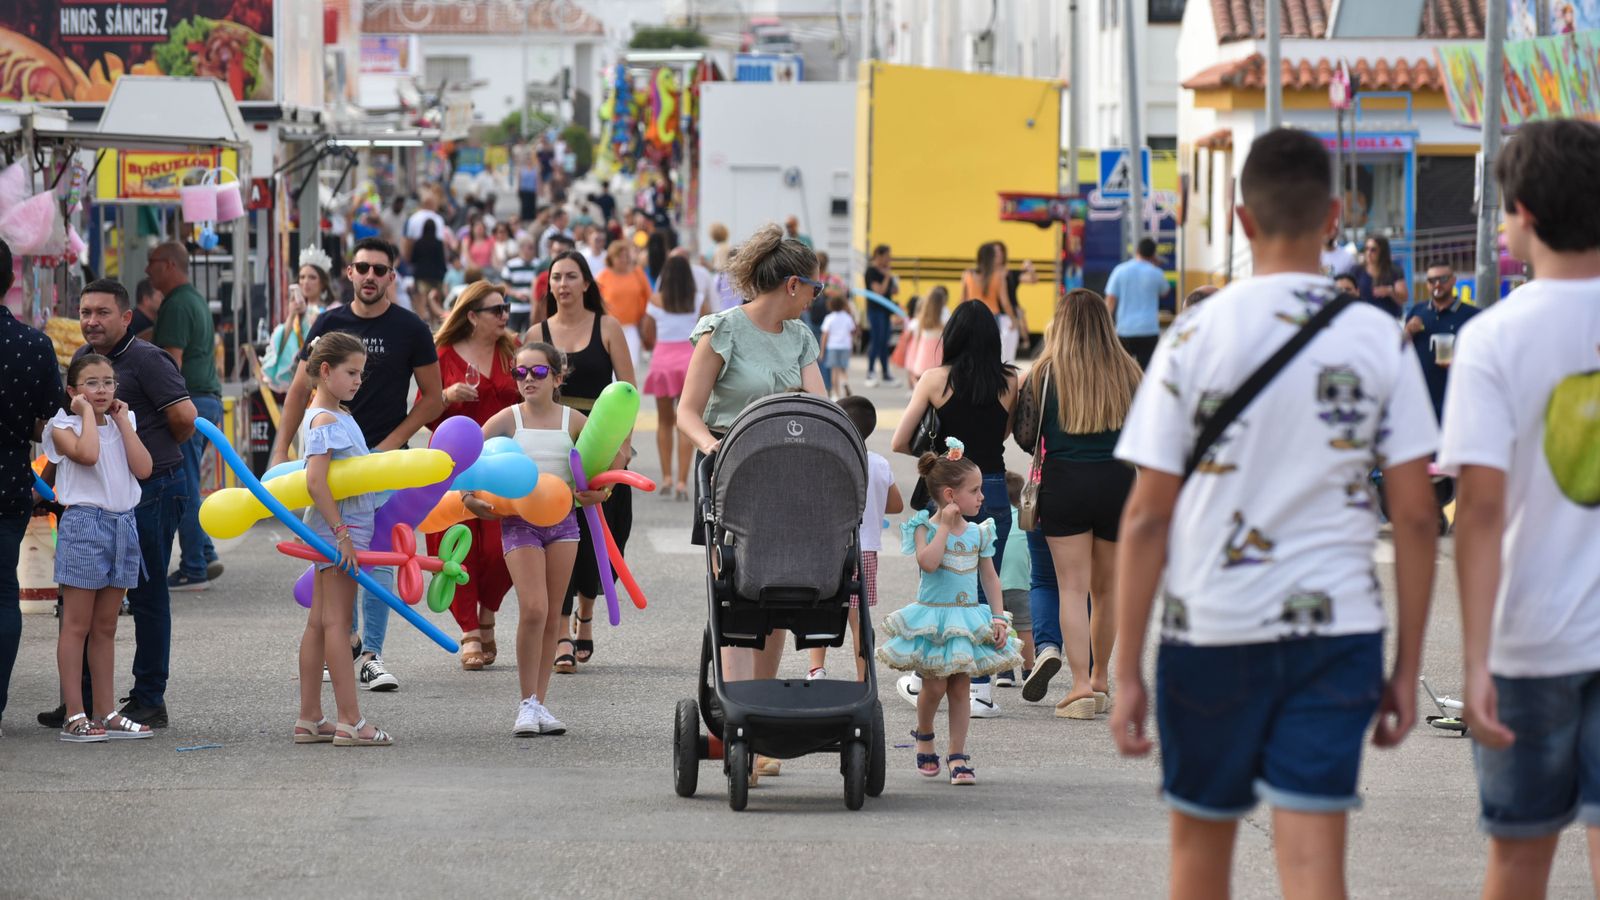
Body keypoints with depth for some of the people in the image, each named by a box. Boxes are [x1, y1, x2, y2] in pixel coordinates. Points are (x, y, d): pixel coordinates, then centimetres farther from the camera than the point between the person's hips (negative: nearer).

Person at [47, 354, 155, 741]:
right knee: (77, 625, -4)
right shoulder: (64, 427, -4)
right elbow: (86, 453, -26)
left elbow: (143, 468, -2)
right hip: (84, 523, -6)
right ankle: (74, 716, -3)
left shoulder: (120, 425, 14)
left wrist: (122, 420, 0)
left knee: (106, 628, 11)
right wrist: (87, 412, -12)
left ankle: (105, 713, 15)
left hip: (123, 524, 6)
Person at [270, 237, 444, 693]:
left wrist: (393, 442, -9)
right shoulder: (330, 324, 5)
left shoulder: (409, 329, -2)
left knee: (377, 556, -8)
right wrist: (280, 452, 0)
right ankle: (348, 636, 25)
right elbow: (300, 390, 8)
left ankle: (372, 655, -9)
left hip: (384, 455, -3)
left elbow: (433, 398, 2)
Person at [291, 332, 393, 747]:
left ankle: (310, 719, 14)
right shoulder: (326, 421, -15)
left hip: (338, 529, 10)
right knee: (337, 621, -9)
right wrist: (341, 533, -25)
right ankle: (350, 722, -9)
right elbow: (315, 481, -24)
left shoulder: (339, 415, 14)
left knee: (319, 623, 10)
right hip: (337, 526, -10)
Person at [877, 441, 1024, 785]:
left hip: (968, 620, 4)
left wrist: (999, 618, 2)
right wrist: (945, 525, -19)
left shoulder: (978, 533, 6)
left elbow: (990, 577, 10)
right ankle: (923, 735, 24)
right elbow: (929, 562, -27)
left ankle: (957, 754, 6)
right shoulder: (925, 528, -8)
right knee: (934, 686, -4)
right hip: (932, 618, -4)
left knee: (960, 687, 2)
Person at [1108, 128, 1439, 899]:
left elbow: (1147, 518, -5)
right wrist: (1407, 668, 8)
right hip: (1338, 622, 1)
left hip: (1210, 626, -1)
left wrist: (1126, 670, 0)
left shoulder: (1196, 336, -4)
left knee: (1200, 838, 18)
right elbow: (1415, 518, 0)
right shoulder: (1380, 340, 0)